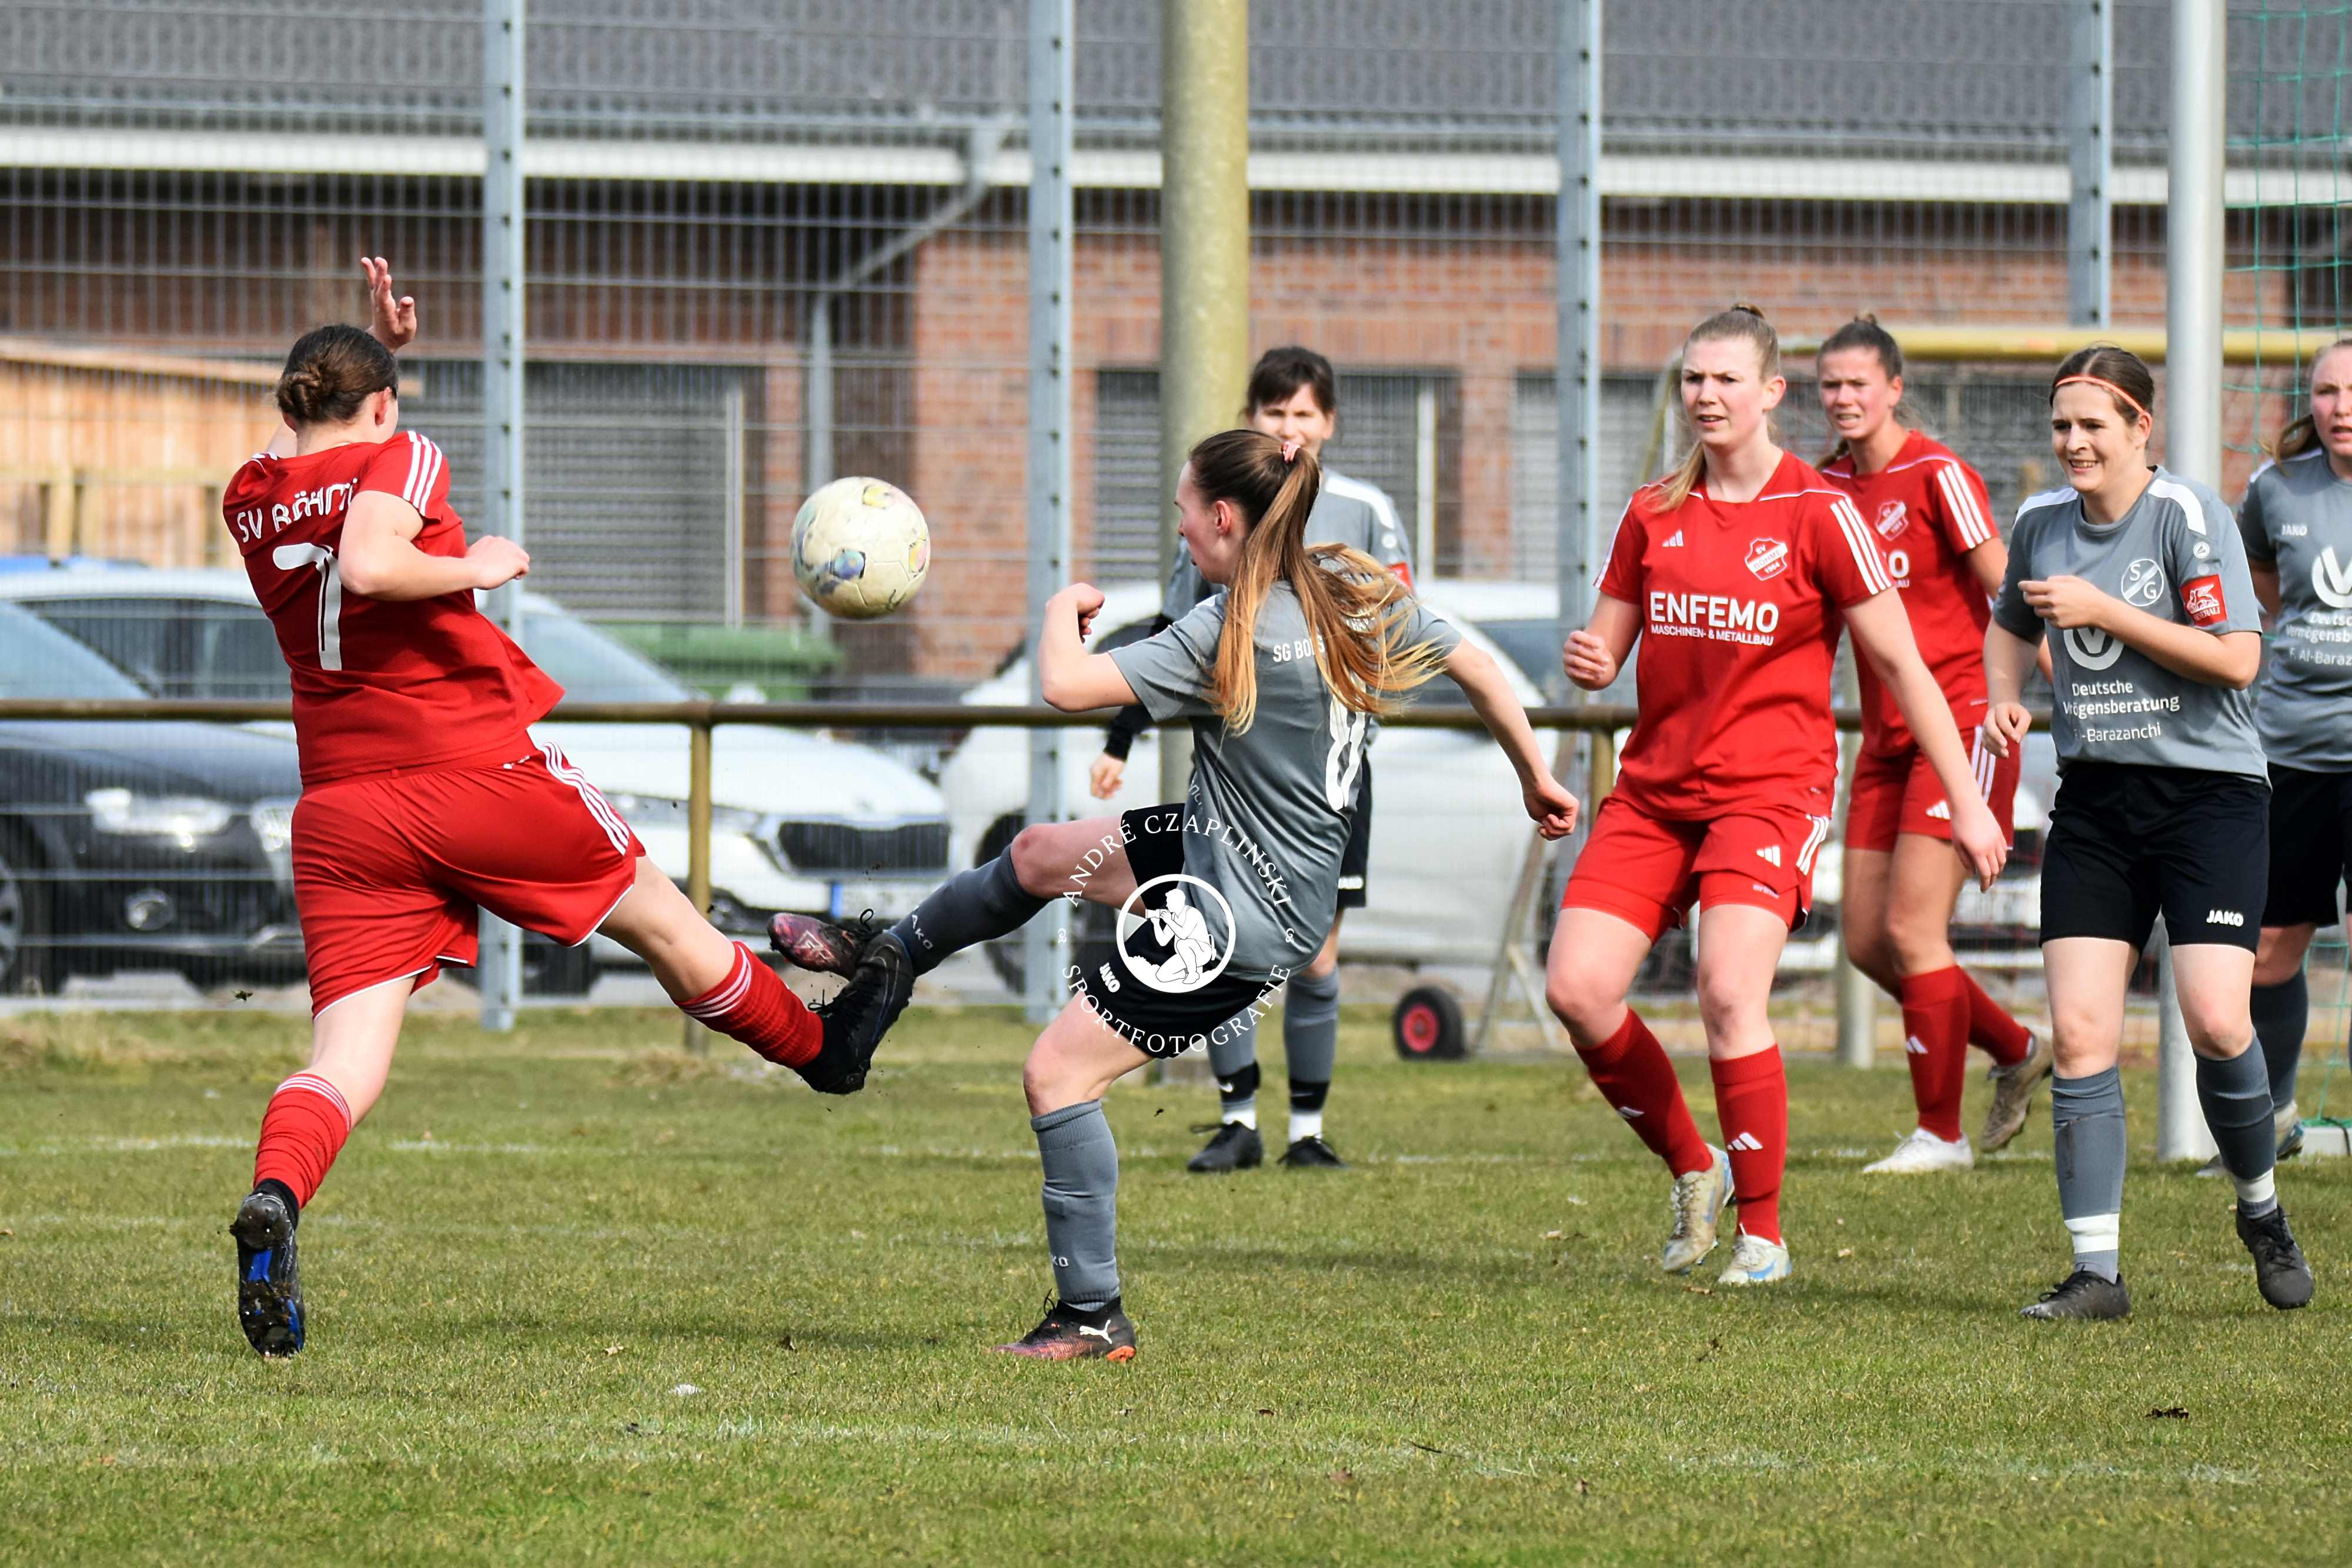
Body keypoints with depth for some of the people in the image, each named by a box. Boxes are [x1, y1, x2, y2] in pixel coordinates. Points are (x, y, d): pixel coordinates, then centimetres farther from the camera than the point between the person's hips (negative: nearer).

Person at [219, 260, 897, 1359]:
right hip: (475, 770, -4)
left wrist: (376, 348, 28)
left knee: (346, 1059, -6)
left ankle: (274, 1197, -37)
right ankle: (824, 1050, 41)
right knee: (658, 919, 20)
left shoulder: (250, 498, 12)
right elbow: (367, 566, -27)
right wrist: (473, 567, -12)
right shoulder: (395, 461, -6)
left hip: (339, 807, 4)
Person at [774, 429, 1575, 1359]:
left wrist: (1063, 610, -6)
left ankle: (1094, 1317, 2)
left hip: (1244, 918, -9)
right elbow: (1477, 670, 8)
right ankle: (887, 960, 45)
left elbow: (1066, 686, -28)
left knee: (1058, 1073, -3)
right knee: (1041, 853, 21)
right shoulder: (1360, 593, -2)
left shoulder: (1233, 632, -25)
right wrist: (1536, 778, 24)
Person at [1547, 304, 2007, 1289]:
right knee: (1577, 988, -9)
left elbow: (1900, 662, -3)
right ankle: (1692, 1171, 13)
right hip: (1653, 789, 5)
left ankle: (1763, 1234, -9)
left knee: (1729, 995, -22)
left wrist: (1966, 801, -6)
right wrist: (1588, 661, -9)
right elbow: (1608, 644, 17)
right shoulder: (1654, 514, 9)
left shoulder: (1819, 515, -5)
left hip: (1771, 790, -5)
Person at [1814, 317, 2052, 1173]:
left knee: (1912, 928, -12)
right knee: (1866, 941, 6)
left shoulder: (1936, 474, -11)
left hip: (1960, 721, -8)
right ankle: (2016, 1052, 26)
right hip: (1886, 734, 8)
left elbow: (2006, 592, -12)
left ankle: (1941, 1133, -1)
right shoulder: (1830, 484, 9)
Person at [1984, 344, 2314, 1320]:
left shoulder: (2188, 515, -10)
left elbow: (2236, 656, -17)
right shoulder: (2042, 523, 7)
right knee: (2077, 1033, -7)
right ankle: (2096, 1271, -3)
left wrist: (2104, 612, -18)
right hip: (2094, 800, 5)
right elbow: (2011, 625, 27)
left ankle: (2261, 1211, 13)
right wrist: (2003, 692, 6)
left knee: (2216, 1021, -15)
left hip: (2208, 791, -5)